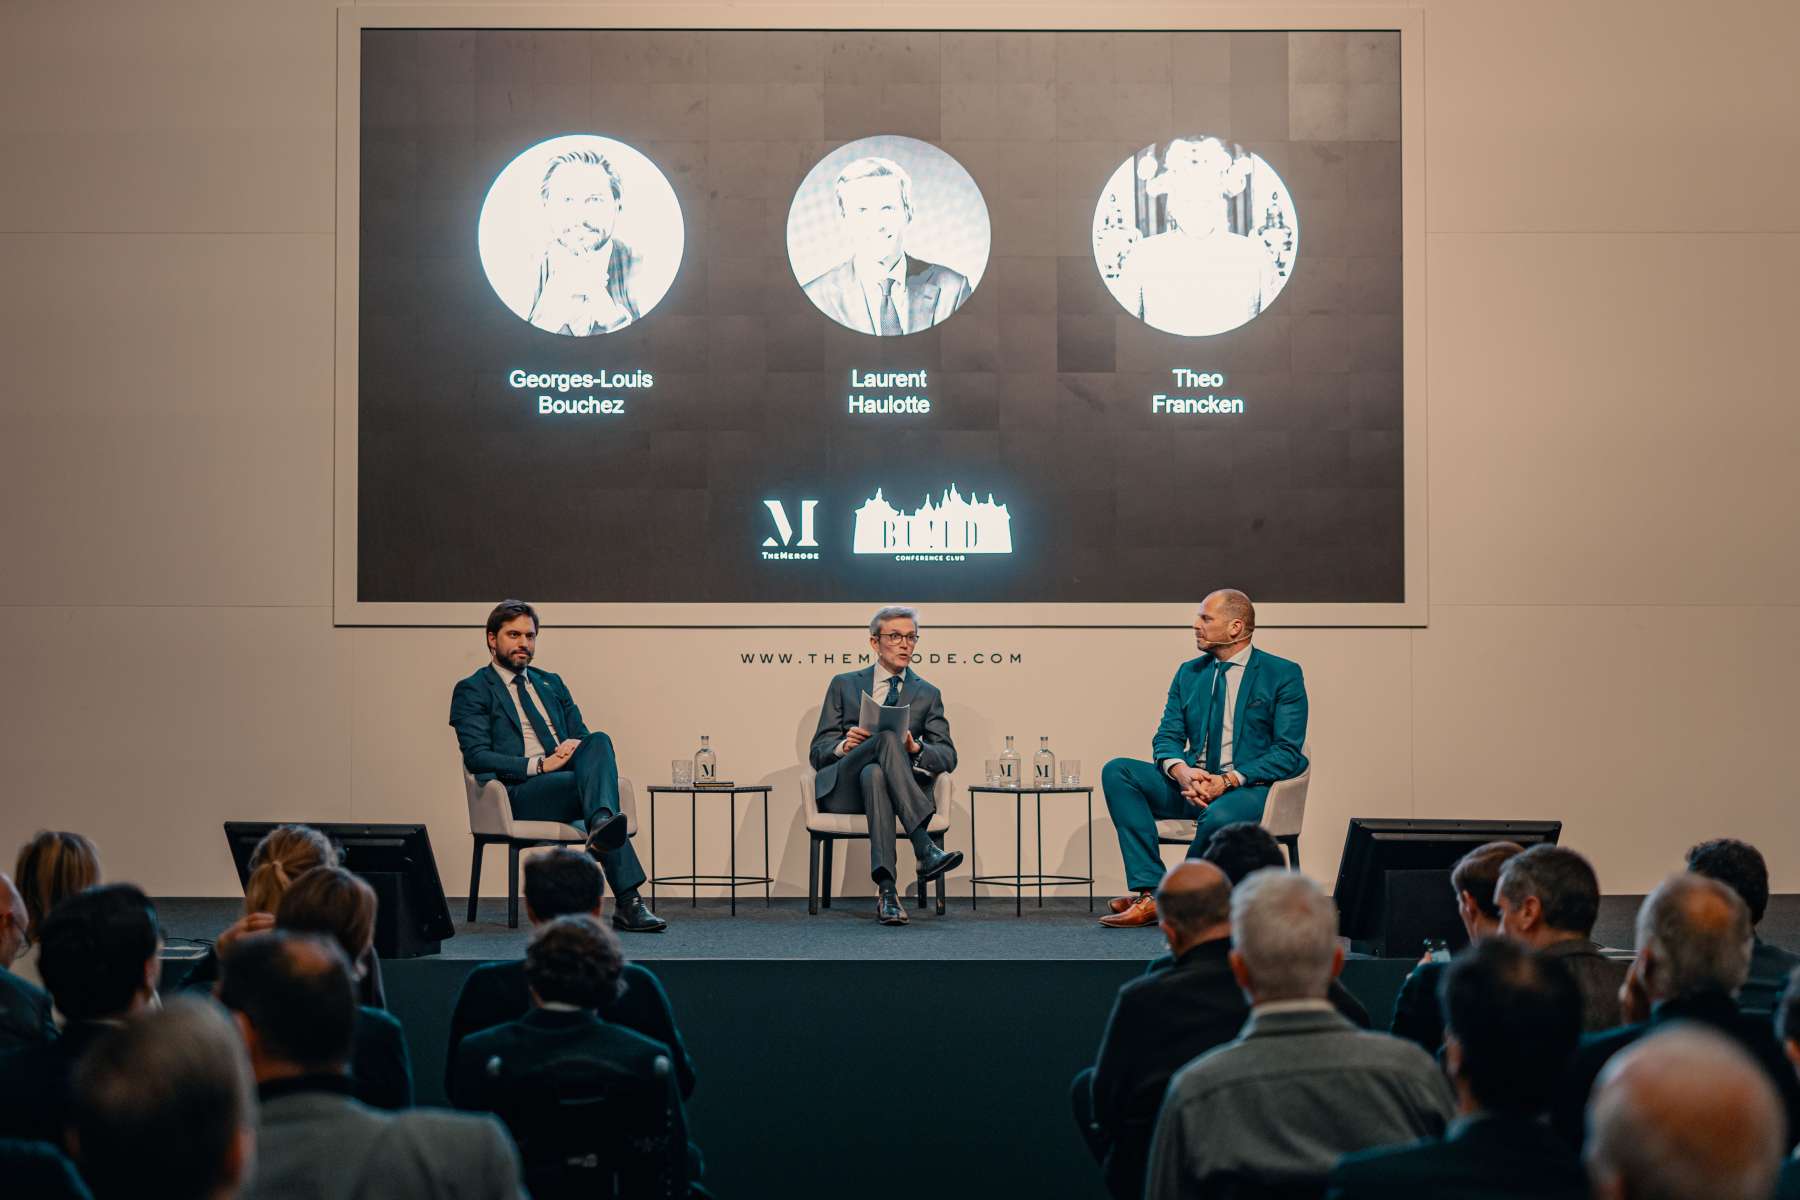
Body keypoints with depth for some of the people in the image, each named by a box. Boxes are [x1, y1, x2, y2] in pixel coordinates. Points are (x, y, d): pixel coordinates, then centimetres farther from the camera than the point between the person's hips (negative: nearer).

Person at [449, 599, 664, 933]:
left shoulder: (551, 684, 27)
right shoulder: (472, 691, 7)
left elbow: (581, 734, 22)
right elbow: (477, 757, -6)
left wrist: (576, 745, -5)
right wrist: (538, 765, -18)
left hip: (566, 779, 6)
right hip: (519, 793, -6)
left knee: (598, 742, -28)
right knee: (594, 780, -33)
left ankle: (602, 825, -50)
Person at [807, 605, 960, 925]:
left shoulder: (928, 695, 19)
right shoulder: (844, 685, 16)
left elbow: (948, 756, 8)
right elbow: (818, 753, 11)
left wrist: (916, 749, -15)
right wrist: (845, 746, -13)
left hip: (896, 788, 1)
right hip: (842, 789, -1)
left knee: (874, 773, -38)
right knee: (887, 738, -34)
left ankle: (886, 891, -52)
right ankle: (925, 848, -49)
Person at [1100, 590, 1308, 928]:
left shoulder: (1283, 675, -2)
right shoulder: (1189, 673, 14)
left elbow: (1288, 751, -9)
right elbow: (1167, 737, 9)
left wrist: (1228, 781, -21)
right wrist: (1181, 771, -16)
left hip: (1249, 787, -6)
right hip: (1192, 784, 6)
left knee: (1220, 815, -40)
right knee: (1117, 771, -16)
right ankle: (1150, 893, -23)